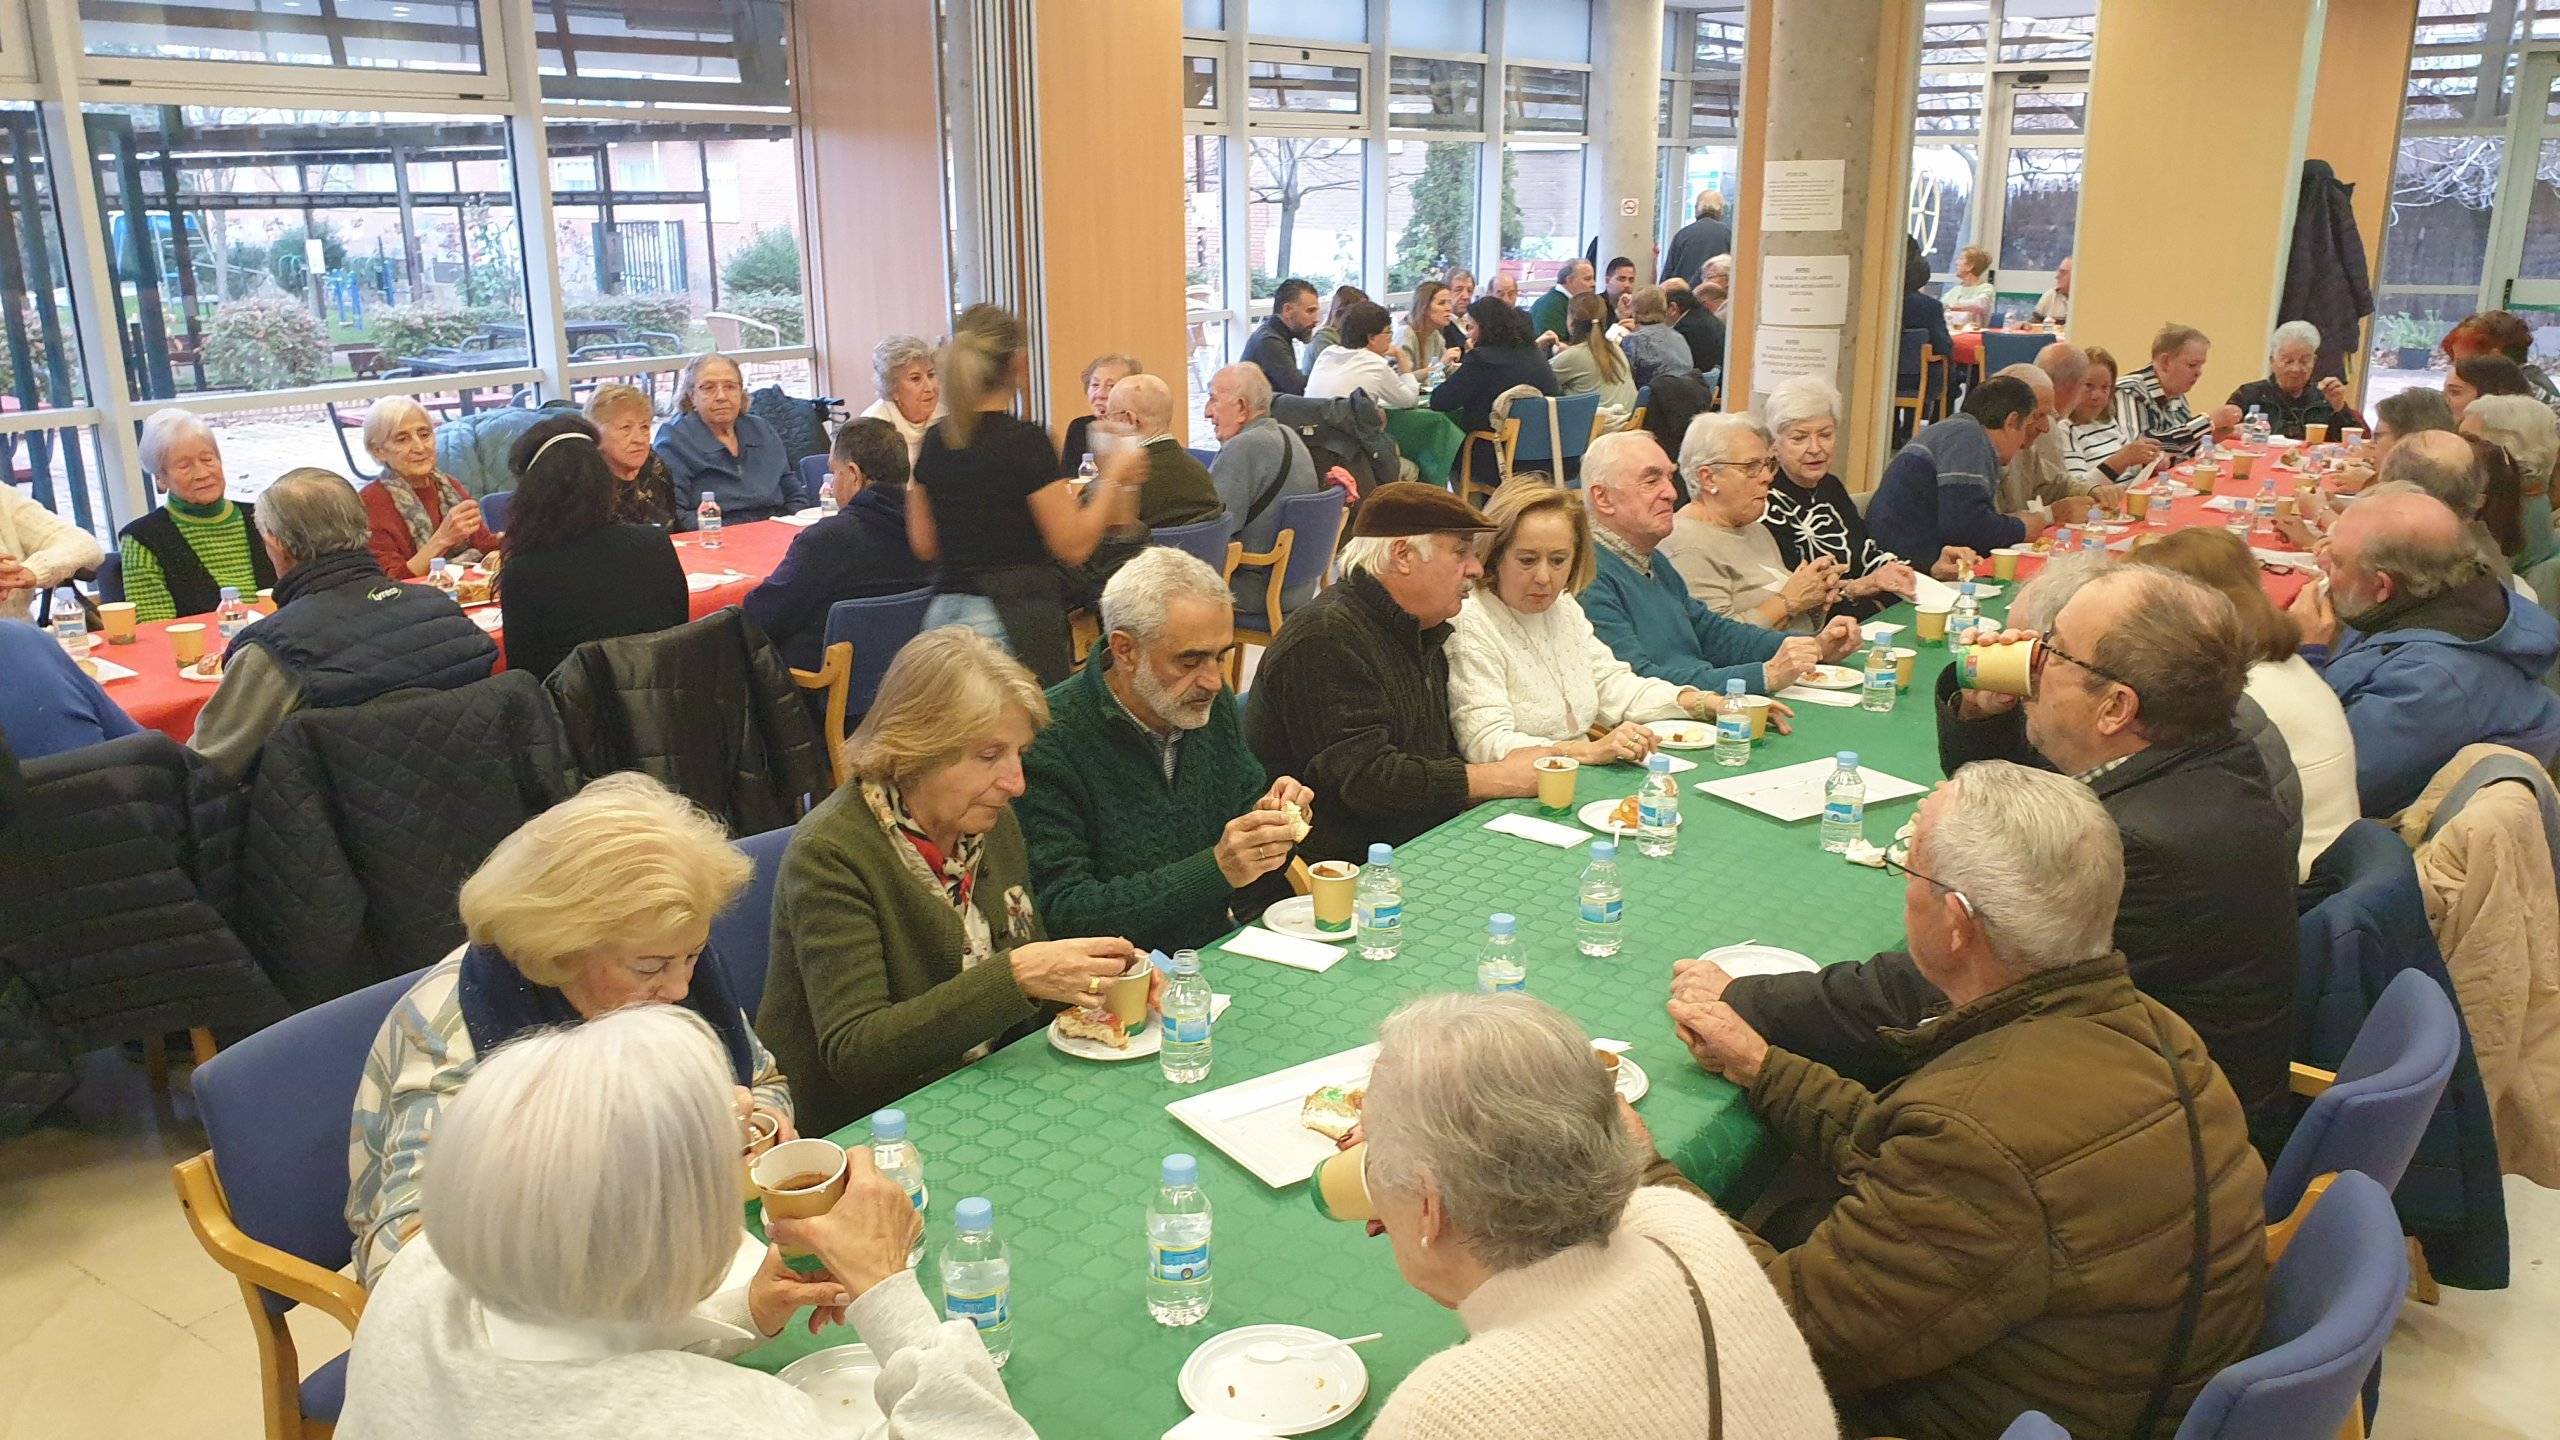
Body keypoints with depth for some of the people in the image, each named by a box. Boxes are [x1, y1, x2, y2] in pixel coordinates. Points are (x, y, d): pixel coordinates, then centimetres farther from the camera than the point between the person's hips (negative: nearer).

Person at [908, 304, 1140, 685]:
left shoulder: (935, 441, 8)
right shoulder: (1025, 440, -10)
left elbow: (923, 546, 15)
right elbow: (1074, 546, -9)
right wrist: (1113, 479, 1)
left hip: (944, 614, 7)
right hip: (1016, 621, -6)